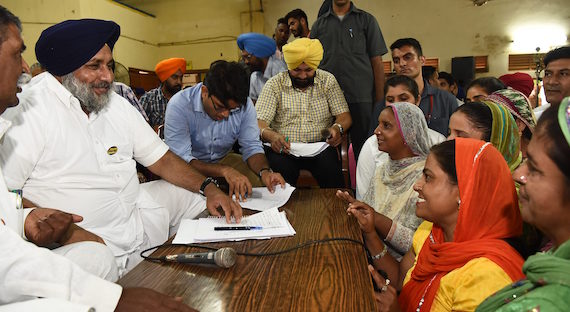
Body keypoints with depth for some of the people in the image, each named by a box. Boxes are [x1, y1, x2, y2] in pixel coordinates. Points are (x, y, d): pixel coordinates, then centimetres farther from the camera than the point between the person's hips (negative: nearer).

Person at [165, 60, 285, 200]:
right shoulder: (180, 105, -26)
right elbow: (180, 161, -29)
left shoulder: (244, 105, -16)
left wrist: (265, 172, -31)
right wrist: (224, 171, -43)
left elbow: (251, 147, -8)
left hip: (223, 159, 3)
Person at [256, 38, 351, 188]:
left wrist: (338, 128, -18)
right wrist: (271, 136, -27)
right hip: (284, 148, 0)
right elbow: (259, 121, -4)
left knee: (331, 169, -29)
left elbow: (344, 115, 7)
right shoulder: (274, 84, 4)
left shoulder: (328, 81, 10)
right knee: (280, 168, -32)